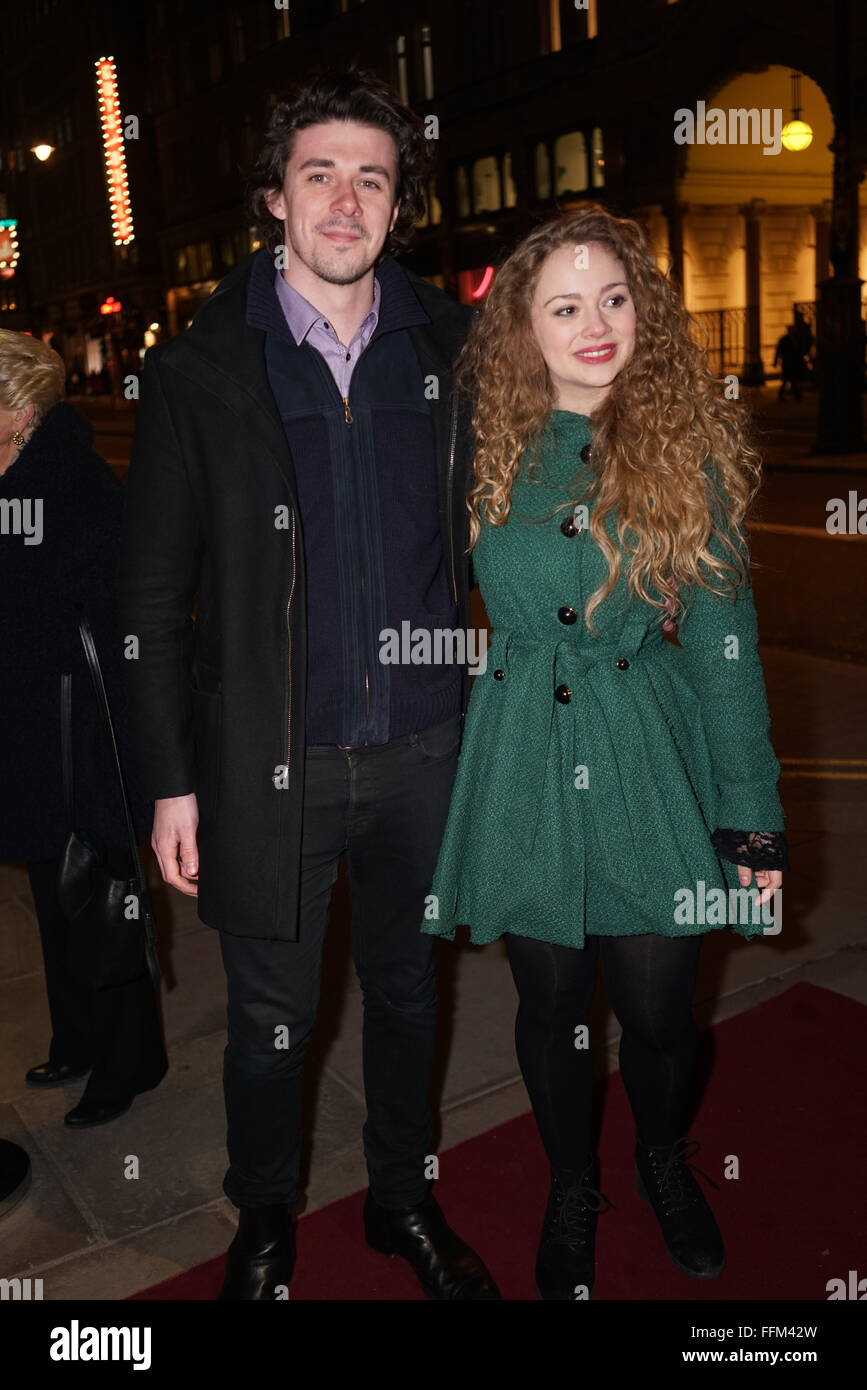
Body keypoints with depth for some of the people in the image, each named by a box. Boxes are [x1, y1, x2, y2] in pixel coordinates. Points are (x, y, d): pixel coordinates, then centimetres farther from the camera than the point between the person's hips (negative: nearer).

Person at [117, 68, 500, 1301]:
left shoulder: (450, 345, 3)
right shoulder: (200, 368, -4)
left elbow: (487, 529, 8)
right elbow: (153, 594, -3)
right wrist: (172, 780, -6)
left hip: (421, 749, 3)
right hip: (269, 765, -2)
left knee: (408, 990, 19)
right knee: (271, 1018, 13)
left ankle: (403, 1198, 45)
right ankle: (265, 1224, 41)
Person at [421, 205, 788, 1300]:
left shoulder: (686, 448, -3)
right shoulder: (487, 451, 0)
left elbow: (724, 638, -2)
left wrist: (754, 815, -3)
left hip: (651, 756, 0)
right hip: (522, 764, 1)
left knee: (659, 1012, 10)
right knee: (550, 1008, 14)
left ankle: (664, 1161, 45)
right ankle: (571, 1189, 43)